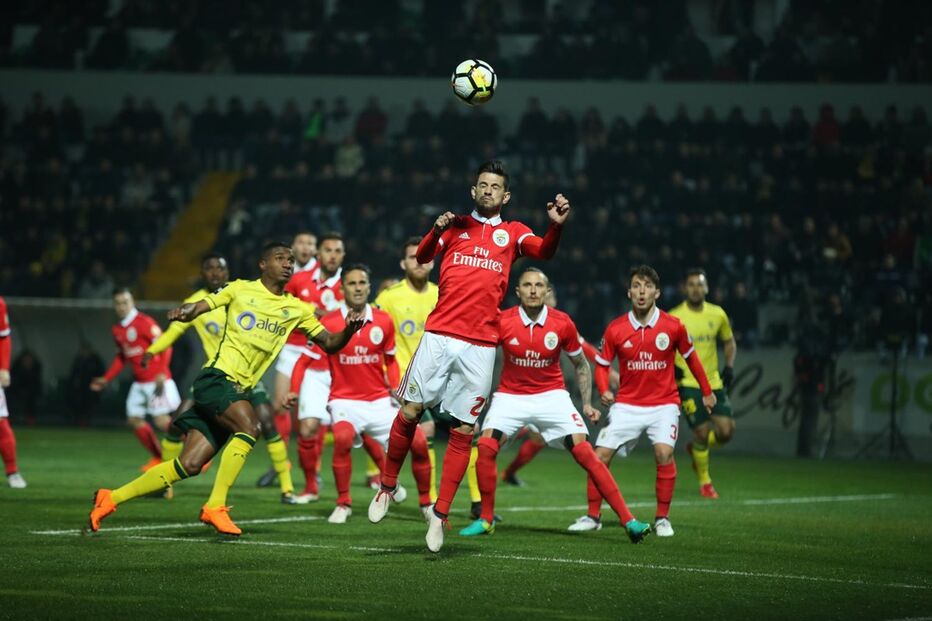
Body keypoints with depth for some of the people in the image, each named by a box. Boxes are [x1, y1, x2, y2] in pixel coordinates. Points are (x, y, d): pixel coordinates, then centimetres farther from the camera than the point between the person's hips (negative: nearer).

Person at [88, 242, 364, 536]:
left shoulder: (297, 308, 13)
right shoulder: (240, 289, 4)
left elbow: (330, 343, 14)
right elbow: (199, 307, 4)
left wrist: (349, 330, -8)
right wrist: (183, 312, -19)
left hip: (240, 390, 5)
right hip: (216, 377, -5)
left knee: (190, 465, -1)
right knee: (250, 426, -31)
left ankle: (111, 498, 9)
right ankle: (215, 507, -26)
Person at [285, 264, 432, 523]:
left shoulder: (383, 321, 2)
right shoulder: (328, 323, -6)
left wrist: (396, 387, 0)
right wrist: (294, 390, -9)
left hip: (380, 401, 3)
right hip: (345, 400, -3)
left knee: (418, 442, -9)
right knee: (343, 437, -34)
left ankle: (426, 503, 14)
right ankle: (343, 503, -17)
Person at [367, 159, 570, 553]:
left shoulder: (512, 233, 12)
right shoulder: (456, 226, 14)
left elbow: (543, 251, -6)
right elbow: (422, 257, 2)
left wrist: (556, 225, -25)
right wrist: (436, 232, -18)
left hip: (481, 345, 0)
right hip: (440, 335, 0)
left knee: (463, 431, -2)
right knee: (410, 412, -3)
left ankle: (440, 515, 4)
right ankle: (387, 487, 17)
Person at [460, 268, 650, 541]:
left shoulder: (563, 324, -9)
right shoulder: (502, 322, -12)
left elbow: (581, 365, 7)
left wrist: (587, 404, 1)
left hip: (552, 395, 0)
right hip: (511, 395, 0)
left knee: (585, 453, -12)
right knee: (486, 446, -21)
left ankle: (628, 520, -9)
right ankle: (486, 519, -3)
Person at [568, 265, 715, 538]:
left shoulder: (673, 326, -7)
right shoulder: (615, 329, -6)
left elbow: (690, 357, 9)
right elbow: (602, 364, 6)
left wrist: (707, 391, 14)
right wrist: (604, 391, -12)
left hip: (663, 403, -2)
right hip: (626, 404, 2)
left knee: (664, 452, -22)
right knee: (600, 455, -7)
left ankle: (662, 518, -9)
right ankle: (593, 516, 7)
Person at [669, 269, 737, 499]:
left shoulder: (718, 314, 4)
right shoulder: (674, 318, -6)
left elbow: (729, 342, 18)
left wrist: (729, 366, 3)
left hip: (714, 382, 4)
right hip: (687, 383, -4)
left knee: (726, 432, -6)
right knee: (702, 430, -11)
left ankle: (696, 448, 27)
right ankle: (704, 482, 9)